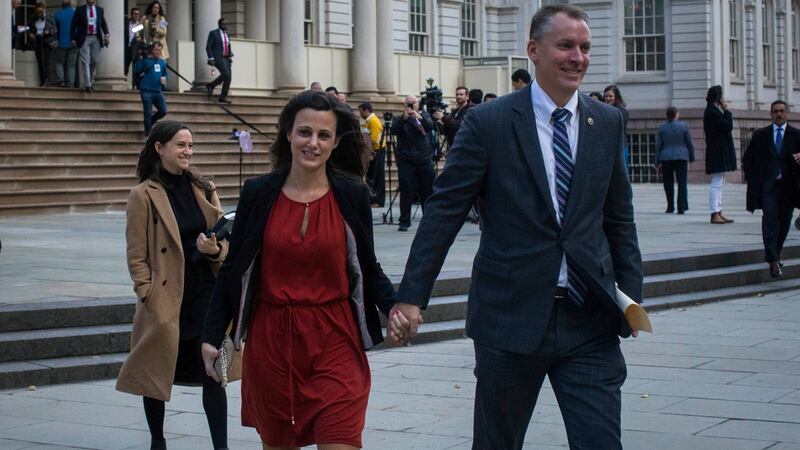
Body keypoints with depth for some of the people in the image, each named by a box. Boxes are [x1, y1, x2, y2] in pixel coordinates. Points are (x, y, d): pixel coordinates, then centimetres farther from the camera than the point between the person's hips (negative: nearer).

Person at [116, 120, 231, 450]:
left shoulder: (203, 188, 8)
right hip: (165, 299, -3)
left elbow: (224, 238, 14)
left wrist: (215, 249, -7)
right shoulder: (143, 195, -6)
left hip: (205, 294, 3)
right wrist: (149, 297, -12)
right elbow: (136, 256, -5)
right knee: (157, 372, 10)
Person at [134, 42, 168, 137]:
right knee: (148, 113, -2)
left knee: (163, 111, 0)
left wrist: (164, 78, 6)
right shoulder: (144, 60, -2)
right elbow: (135, 71, -8)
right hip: (146, 91, -5)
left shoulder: (162, 62, 14)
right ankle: (148, 133, 10)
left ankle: (150, 122, 26)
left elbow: (165, 73, 26)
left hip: (158, 91, 5)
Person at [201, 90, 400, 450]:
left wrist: (393, 306, -13)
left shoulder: (352, 196, -1)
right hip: (271, 340, 1)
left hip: (335, 342, -1)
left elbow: (368, 268, 6)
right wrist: (212, 336, 0)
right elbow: (233, 271, 5)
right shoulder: (258, 194, 0)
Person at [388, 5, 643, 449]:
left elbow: (619, 217, 13)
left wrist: (631, 295, 7)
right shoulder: (489, 122, -5)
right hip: (511, 316, -2)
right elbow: (444, 211, -6)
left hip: (590, 320, 3)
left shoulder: (608, 122, 7)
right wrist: (411, 296, -11)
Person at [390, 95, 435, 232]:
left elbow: (430, 126, -8)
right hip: (406, 162, -2)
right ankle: (404, 222, 0)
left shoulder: (424, 116, 11)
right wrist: (403, 117, -22)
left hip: (425, 160, 2)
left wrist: (418, 117, -21)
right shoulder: (400, 119, 7)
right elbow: (394, 130, -11)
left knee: (428, 191, 4)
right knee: (406, 192, -6)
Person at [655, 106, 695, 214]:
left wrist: (657, 162, 7)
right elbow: (689, 143, 2)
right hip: (681, 157, -1)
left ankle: (670, 207, 11)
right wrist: (691, 158, 12)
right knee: (682, 183, -1)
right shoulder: (683, 126, -2)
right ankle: (681, 208, -9)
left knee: (668, 184, 10)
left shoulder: (662, 128, 1)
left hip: (666, 158, 1)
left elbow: (658, 145, 2)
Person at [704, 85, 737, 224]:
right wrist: (726, 111, -10)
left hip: (719, 153, 11)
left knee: (719, 184, 12)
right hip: (718, 153, -11)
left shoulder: (713, 111, 16)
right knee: (716, 184, -9)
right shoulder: (712, 112, -16)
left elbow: (726, 127, 17)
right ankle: (715, 214, -8)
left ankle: (718, 213, 16)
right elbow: (728, 126, -18)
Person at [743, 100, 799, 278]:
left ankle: (774, 254, 26)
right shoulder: (760, 135, 9)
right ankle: (773, 260, -19)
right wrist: (752, 179, 4)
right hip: (767, 185, -2)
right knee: (770, 220, -14)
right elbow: (747, 158, 13)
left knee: (784, 222, 8)